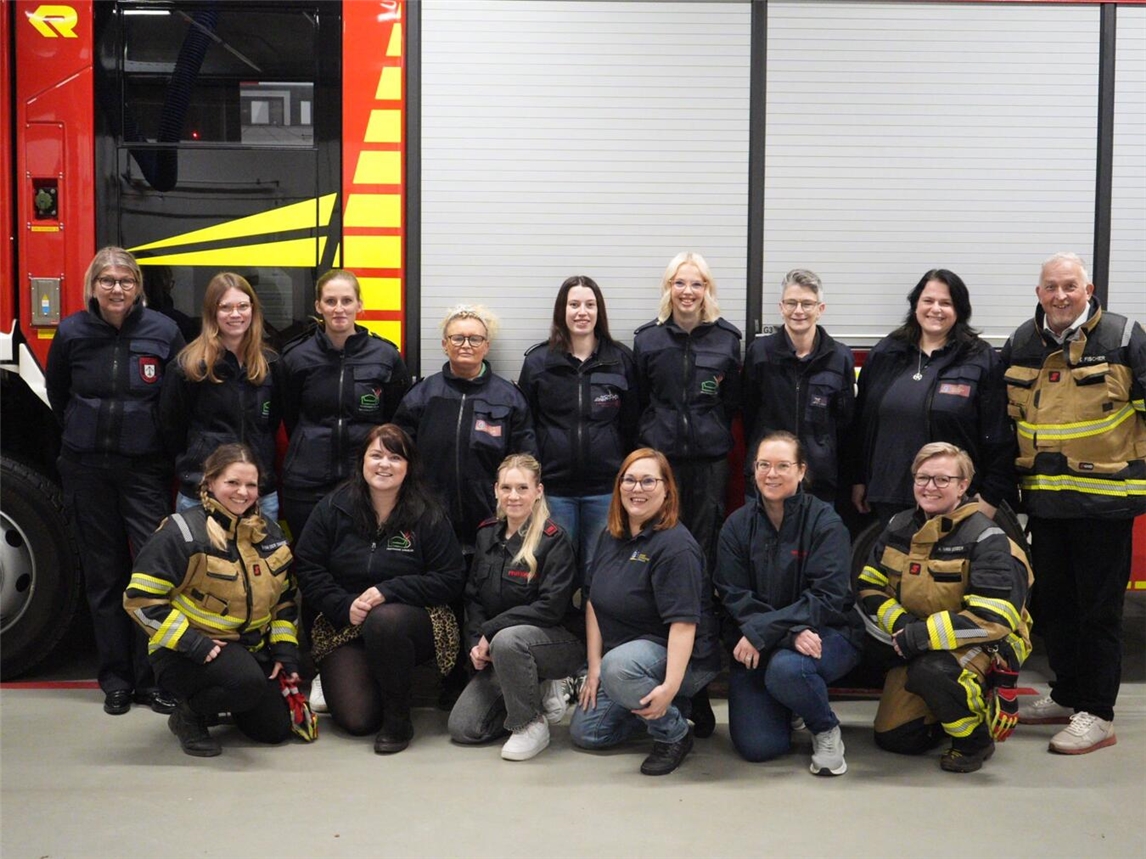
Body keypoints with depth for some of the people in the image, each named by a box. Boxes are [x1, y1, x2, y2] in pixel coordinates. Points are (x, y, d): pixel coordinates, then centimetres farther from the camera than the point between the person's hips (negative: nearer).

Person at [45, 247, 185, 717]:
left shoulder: (163, 332, -6)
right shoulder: (71, 333, -2)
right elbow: (57, 394, 14)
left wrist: (165, 447, 5)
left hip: (146, 467, -1)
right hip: (87, 469, 1)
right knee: (104, 575, 7)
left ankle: (152, 678, 3)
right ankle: (115, 680, 16)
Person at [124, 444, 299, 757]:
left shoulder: (269, 532, 5)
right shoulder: (182, 533, -16)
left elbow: (286, 596, 16)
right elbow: (141, 599, -18)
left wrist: (285, 648, 4)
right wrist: (190, 642, -24)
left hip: (252, 647, 7)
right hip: (186, 652, -7)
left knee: (275, 729, 3)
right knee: (248, 682, -34)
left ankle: (215, 700, 29)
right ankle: (189, 713, -4)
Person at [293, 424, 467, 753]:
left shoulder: (428, 516, -4)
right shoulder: (333, 509, 1)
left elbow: (450, 579, -7)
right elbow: (308, 569, 1)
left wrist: (389, 591, -18)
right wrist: (345, 607, -15)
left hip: (411, 620, -1)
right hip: (343, 627, 1)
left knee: (385, 620, -39)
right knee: (356, 719, -18)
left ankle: (399, 718, -17)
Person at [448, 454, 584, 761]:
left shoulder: (554, 540, -15)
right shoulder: (487, 534, 5)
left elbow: (550, 608, -22)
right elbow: (473, 596, 8)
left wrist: (490, 632, -21)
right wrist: (475, 642, -9)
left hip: (560, 641, -6)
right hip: (496, 652, 6)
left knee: (508, 639, -39)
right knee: (462, 727, -6)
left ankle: (531, 725, -16)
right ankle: (539, 691, 14)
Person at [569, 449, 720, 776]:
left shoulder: (675, 545, -21)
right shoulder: (611, 538, 5)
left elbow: (683, 621, -29)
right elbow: (594, 602, 5)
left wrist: (670, 686, -37)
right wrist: (594, 667, -2)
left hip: (684, 659, -8)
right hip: (624, 654, 8)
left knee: (618, 666, -38)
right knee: (584, 732, 4)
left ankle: (675, 734, -13)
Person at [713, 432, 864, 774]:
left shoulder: (825, 522, -9)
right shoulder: (737, 525, 1)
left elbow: (828, 596, -17)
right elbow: (734, 595, -7)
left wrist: (762, 631, -25)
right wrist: (791, 632, -23)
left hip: (825, 633, -3)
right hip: (759, 643, 3)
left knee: (786, 669, -37)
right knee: (756, 746, -11)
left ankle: (827, 730, -4)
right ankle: (781, 707, 25)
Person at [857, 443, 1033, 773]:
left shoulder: (986, 539, -17)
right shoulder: (899, 528, 3)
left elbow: (993, 619, -24)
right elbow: (870, 587, 6)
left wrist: (920, 635, -27)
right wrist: (899, 625, -15)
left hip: (983, 646, -6)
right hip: (917, 646, 6)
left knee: (932, 670, -38)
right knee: (893, 738, -4)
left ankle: (975, 739, -10)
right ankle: (956, 704, 24)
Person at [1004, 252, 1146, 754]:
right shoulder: (1021, 346, 8)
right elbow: (1007, 420, 17)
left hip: (1104, 499, -5)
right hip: (1044, 500, 5)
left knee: (1099, 608, 1)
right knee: (1052, 602, 14)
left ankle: (1096, 715, 10)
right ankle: (1067, 697, 30)